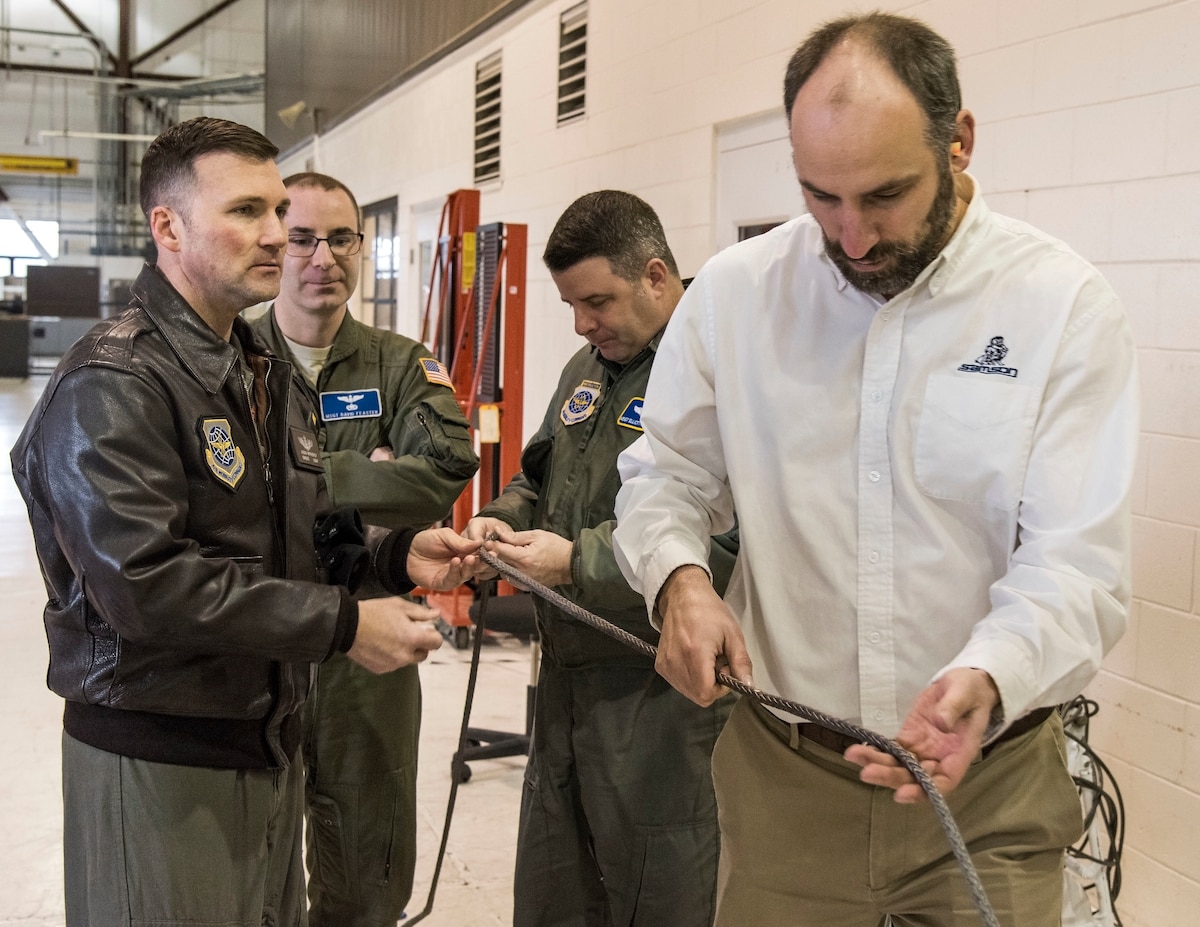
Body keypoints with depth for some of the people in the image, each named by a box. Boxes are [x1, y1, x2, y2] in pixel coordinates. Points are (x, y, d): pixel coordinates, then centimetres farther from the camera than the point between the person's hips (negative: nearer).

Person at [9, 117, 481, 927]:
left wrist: (397, 556, -2)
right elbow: (146, 580, -26)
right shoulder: (112, 384, -16)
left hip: (270, 742, 8)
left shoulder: (266, 374, 15)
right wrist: (342, 624, -22)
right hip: (159, 762, -8)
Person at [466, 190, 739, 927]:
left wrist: (579, 562, -21)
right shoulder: (587, 369, 13)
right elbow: (542, 477, 25)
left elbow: (725, 536, -25)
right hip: (568, 675, 9)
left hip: (660, 695, -8)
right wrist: (505, 520, 3)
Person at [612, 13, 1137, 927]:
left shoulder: (1066, 306, -11)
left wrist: (985, 680, -33)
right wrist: (680, 578, -14)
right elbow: (666, 476, 7)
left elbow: (1075, 562, -14)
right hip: (778, 772, 2)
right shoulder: (733, 292, -3)